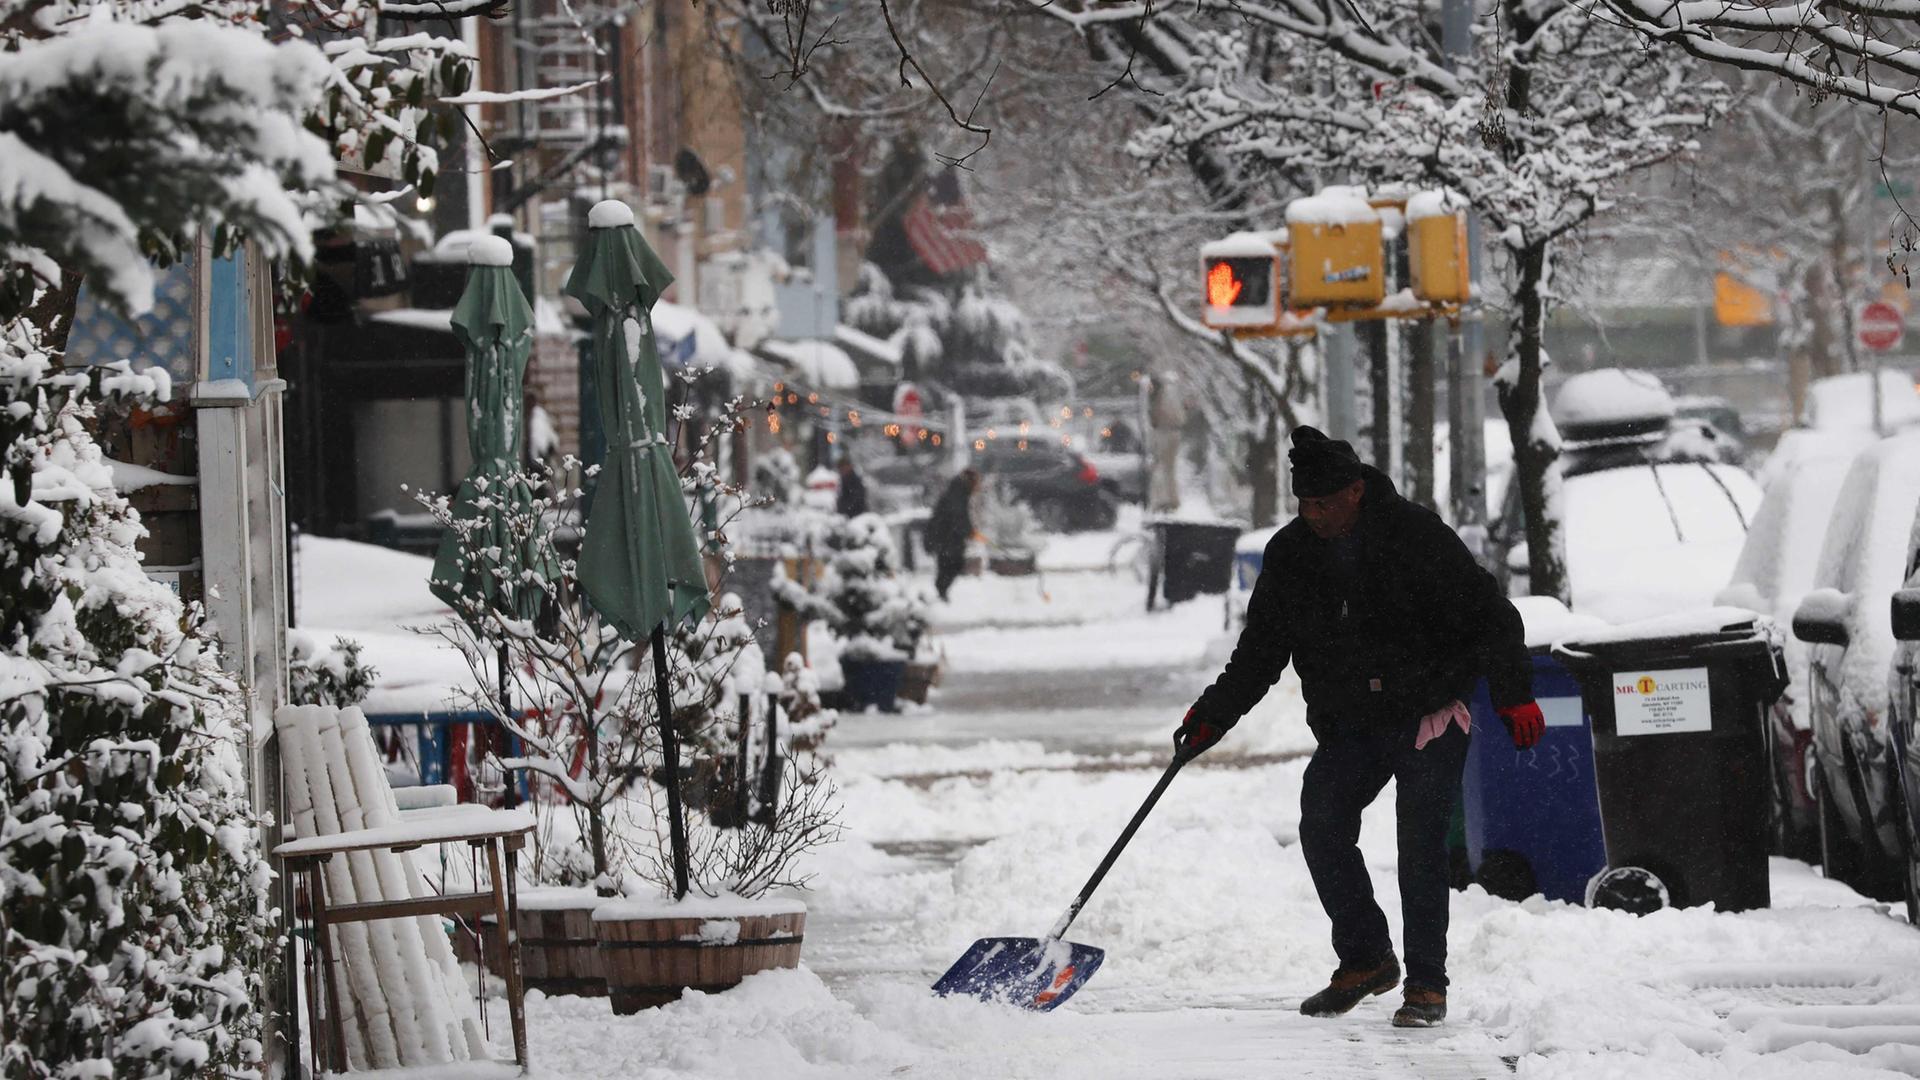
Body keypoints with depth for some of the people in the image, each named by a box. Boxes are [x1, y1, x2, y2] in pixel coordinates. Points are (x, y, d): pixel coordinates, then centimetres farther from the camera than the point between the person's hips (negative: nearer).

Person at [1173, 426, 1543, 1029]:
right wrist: (1213, 716, -1)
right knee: (1322, 830, -8)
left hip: (1430, 718, -4)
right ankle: (1364, 959, 9)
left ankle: (1427, 983, -1)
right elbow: (1259, 652, 9)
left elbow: (1489, 615, -7)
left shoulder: (1417, 537, -12)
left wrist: (1514, 695, -12)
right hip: (1349, 726, 4)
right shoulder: (1291, 555, 1)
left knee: (1420, 843, -10)